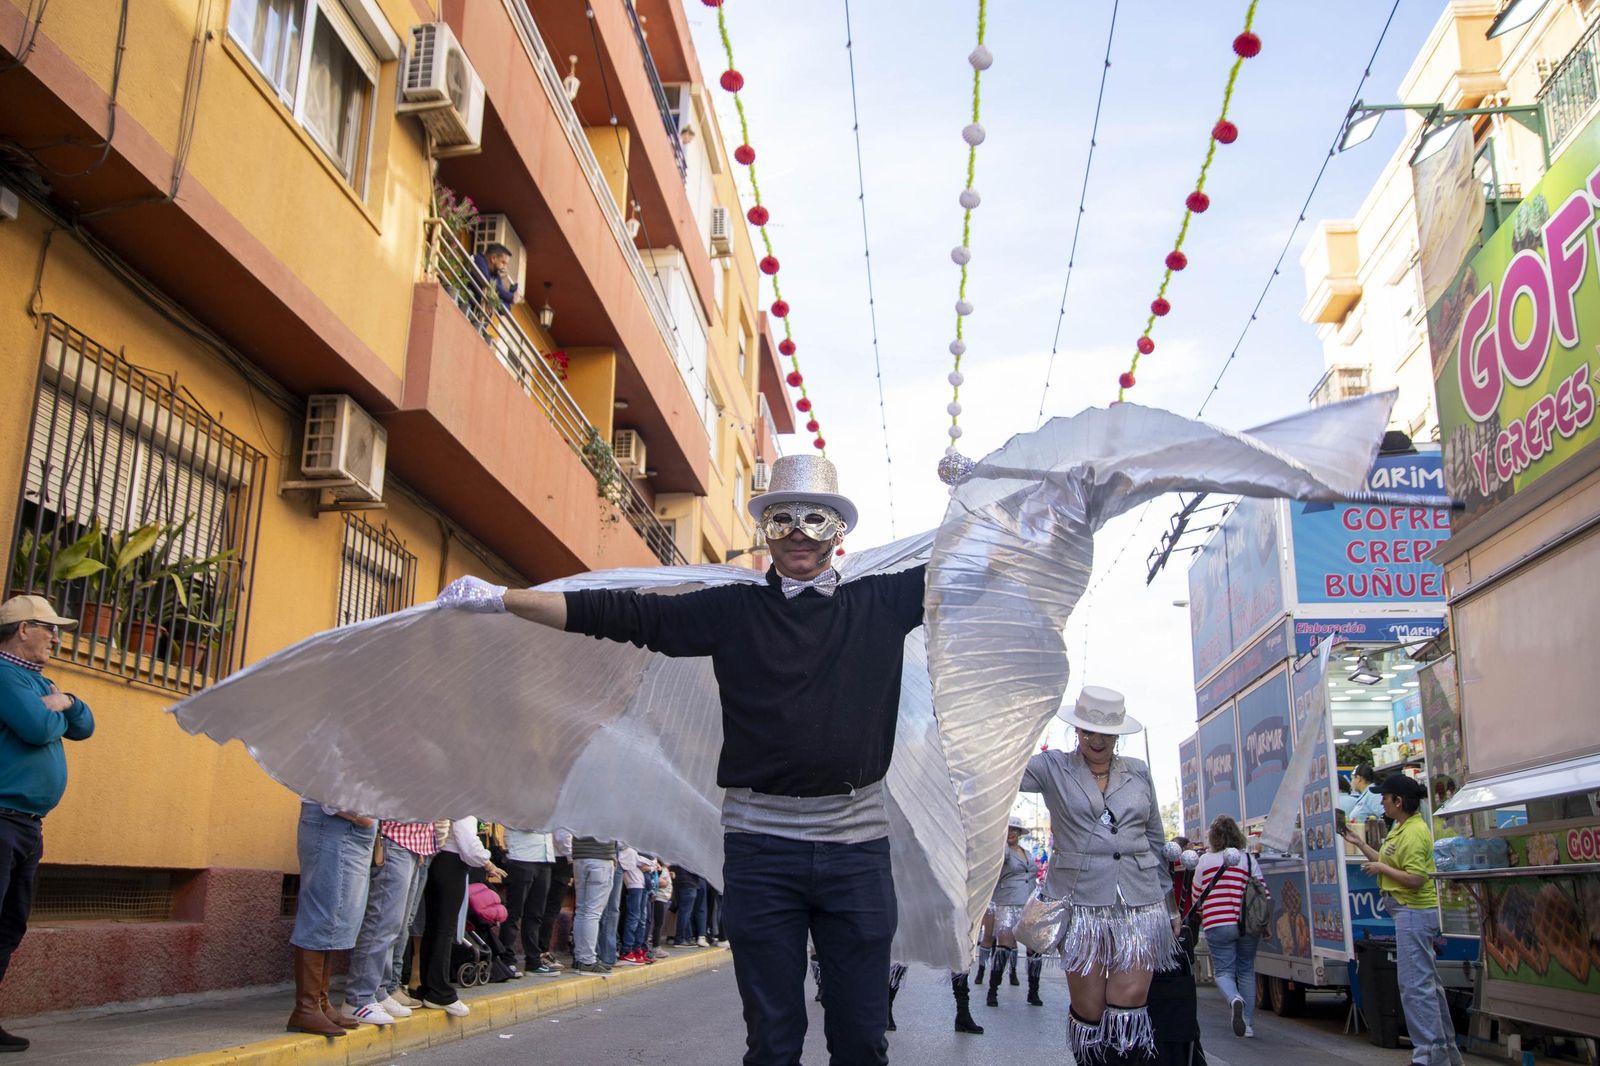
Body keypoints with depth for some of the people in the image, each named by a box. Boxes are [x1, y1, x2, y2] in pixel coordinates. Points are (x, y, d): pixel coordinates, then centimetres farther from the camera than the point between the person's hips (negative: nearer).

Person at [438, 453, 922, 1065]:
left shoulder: (880, 602, 9)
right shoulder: (733, 610, 7)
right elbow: (626, 614, 2)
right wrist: (501, 598, -1)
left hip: (857, 841, 0)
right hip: (761, 842, 0)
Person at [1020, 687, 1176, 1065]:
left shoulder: (1138, 773, 12)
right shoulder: (1053, 768, 4)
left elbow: (1156, 841, 18)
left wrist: (1168, 903, 19)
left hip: (1139, 902, 2)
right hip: (1081, 901, -2)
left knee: (1129, 1004, -6)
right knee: (1089, 1009, 1)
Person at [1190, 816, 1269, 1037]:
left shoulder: (1205, 861, 0)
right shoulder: (1249, 859, 1)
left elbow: (1196, 894, 7)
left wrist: (1202, 917, 27)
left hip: (1217, 925, -2)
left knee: (1224, 971, 6)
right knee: (1246, 971, 16)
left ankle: (1234, 999, -27)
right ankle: (1248, 1024, 15)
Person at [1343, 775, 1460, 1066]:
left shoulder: (1415, 832, -19)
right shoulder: (1400, 828, 13)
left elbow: (1415, 879, -24)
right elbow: (1391, 862, 21)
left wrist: (1380, 869, -14)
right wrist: (1359, 843, 20)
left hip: (1414, 912, -11)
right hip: (1410, 912, 11)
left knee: (1415, 985, -7)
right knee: (1428, 981, 17)